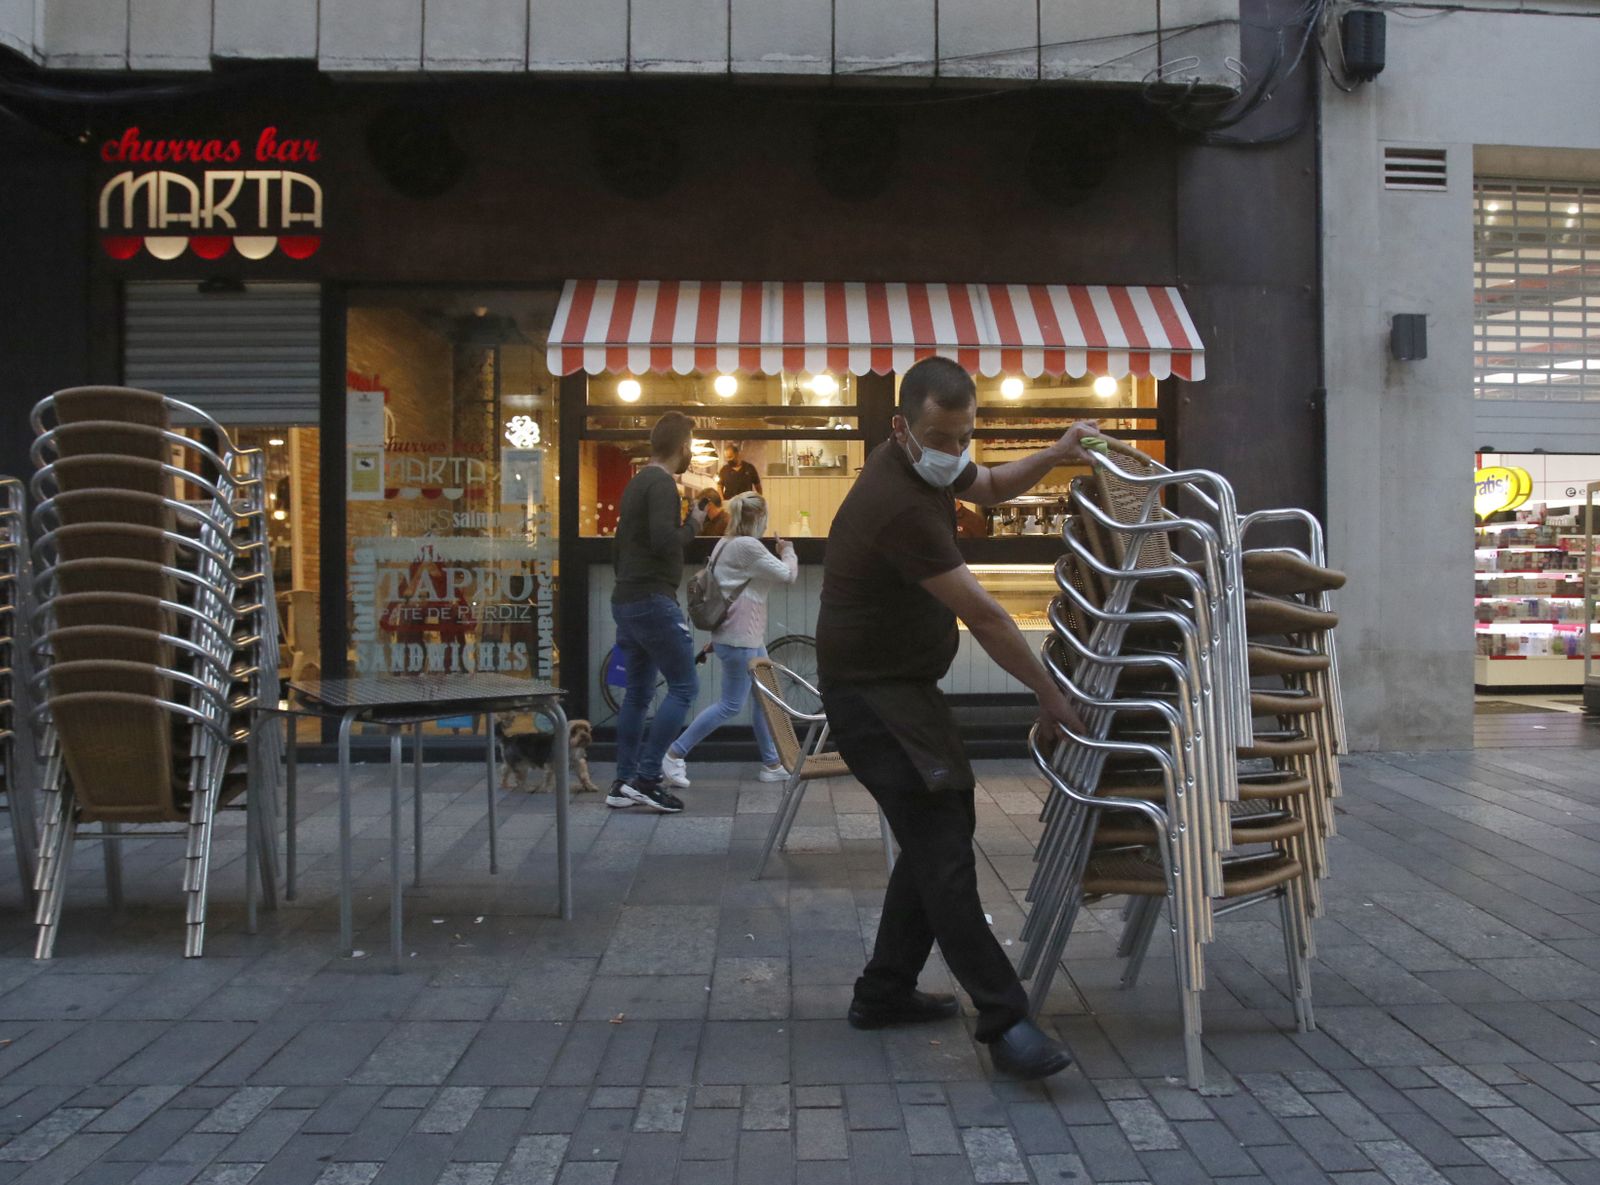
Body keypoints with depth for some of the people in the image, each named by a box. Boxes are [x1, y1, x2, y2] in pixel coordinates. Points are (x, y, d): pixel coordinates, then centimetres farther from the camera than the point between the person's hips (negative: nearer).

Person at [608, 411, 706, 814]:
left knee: (638, 693, 12)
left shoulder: (637, 483, 17)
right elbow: (664, 542, -24)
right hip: (652, 601, -10)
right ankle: (646, 778, -8)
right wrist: (693, 523, -8)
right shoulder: (662, 485, -13)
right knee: (684, 686, -6)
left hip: (626, 600, 10)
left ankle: (624, 783, 14)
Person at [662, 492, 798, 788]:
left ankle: (772, 764, 20)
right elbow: (787, 575, -12)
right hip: (739, 638, -11)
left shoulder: (726, 544, 15)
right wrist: (788, 551, 4)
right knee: (732, 704, -6)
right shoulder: (748, 546, -16)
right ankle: (675, 755, -2)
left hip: (749, 636, 11)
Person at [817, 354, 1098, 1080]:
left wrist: (1052, 459, 6)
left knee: (936, 837, 14)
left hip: (901, 686, 11)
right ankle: (1003, 1020, -13)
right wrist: (1048, 693, -14)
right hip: (871, 693, -11)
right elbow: (983, 616, -22)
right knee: (941, 848, -14)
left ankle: (884, 993, 23)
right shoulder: (900, 506, -26)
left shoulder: (930, 467, 4)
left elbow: (988, 488, 26)